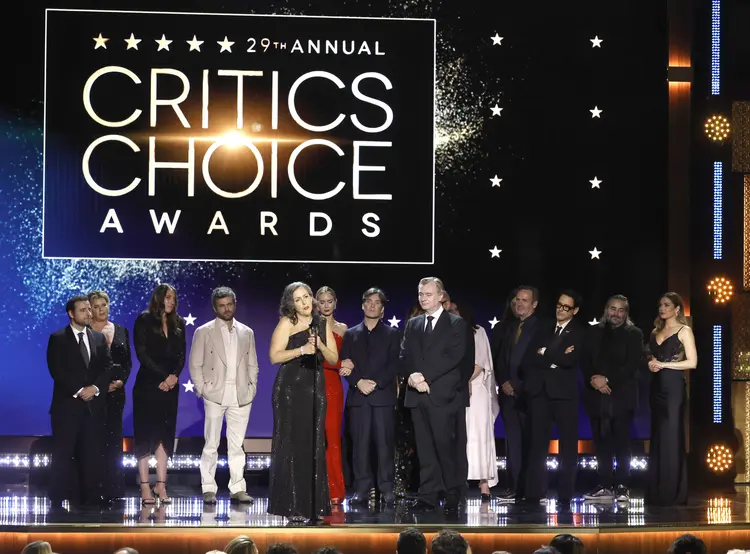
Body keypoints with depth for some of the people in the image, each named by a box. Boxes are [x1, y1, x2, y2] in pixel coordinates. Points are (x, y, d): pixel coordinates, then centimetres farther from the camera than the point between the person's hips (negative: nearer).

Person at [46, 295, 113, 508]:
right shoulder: (58, 339, 3)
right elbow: (57, 370, -7)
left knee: (91, 456, 2)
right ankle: (57, 501, -2)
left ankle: (90, 500, 5)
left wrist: (95, 387, -9)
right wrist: (78, 391, -14)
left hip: (94, 405, 4)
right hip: (67, 405, -4)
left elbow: (108, 367, 8)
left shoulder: (99, 338, 16)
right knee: (63, 456, -4)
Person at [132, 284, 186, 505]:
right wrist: (163, 376, -11)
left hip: (170, 385, 4)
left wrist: (174, 376, -9)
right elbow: (142, 353, -7)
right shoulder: (144, 321, -1)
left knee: (164, 435, 3)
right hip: (148, 384, -4)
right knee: (146, 435, -3)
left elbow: (181, 354, 8)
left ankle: (161, 485, 3)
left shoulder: (178, 324, 12)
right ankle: (145, 488, -4)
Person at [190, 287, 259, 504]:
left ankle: (238, 488, 6)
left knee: (237, 444, 3)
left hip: (241, 396, 3)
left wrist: (251, 389, 5)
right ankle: (208, 489, 2)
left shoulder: (246, 333, 14)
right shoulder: (203, 332, 5)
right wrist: (202, 389, -5)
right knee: (211, 444, -2)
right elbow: (195, 365, 4)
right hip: (215, 395, -2)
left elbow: (252, 365, 16)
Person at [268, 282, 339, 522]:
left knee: (314, 447, 4)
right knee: (292, 446, -6)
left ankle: (313, 505, 9)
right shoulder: (286, 323, -1)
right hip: (290, 388, -5)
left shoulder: (322, 324, 13)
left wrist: (320, 346, -7)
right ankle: (292, 506, -5)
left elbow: (334, 359, 11)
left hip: (315, 389, 5)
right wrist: (301, 350, -18)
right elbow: (274, 356, -11)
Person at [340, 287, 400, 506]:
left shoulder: (391, 334, 11)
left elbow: (394, 364, 0)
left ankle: (387, 489, -4)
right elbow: (345, 364, 6)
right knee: (360, 444, -1)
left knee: (384, 442, -5)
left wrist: (376, 383, -12)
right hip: (358, 395, 2)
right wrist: (358, 382, -10)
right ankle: (362, 489, 0)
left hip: (383, 395, -2)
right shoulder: (351, 334, 16)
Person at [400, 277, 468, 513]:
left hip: (442, 394, -5)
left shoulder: (456, 324, 3)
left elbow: (454, 357, -8)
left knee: (445, 446, -8)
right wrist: (413, 376, -9)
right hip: (418, 394, 5)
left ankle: (452, 496, -2)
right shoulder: (413, 325, 19)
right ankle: (428, 496, 4)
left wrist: (426, 376, -14)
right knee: (424, 448, 3)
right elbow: (404, 357, 12)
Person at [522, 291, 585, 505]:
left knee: (568, 444, 1)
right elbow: (528, 359, 5)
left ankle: (565, 494, 5)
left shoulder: (579, 333, 3)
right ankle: (534, 493, 2)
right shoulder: (543, 328, 15)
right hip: (539, 391, 3)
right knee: (537, 443, 1)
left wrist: (544, 353, -4)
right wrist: (555, 359, -7)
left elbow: (569, 360, -14)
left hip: (564, 392, -3)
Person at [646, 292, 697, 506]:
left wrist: (664, 364, -13)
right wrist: (651, 364, 1)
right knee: (657, 437, 5)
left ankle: (673, 492, -4)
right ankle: (657, 492, 7)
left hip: (674, 387, -7)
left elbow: (692, 362, -10)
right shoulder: (655, 332, 17)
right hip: (657, 387, 7)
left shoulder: (684, 331, -2)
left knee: (672, 437, -7)